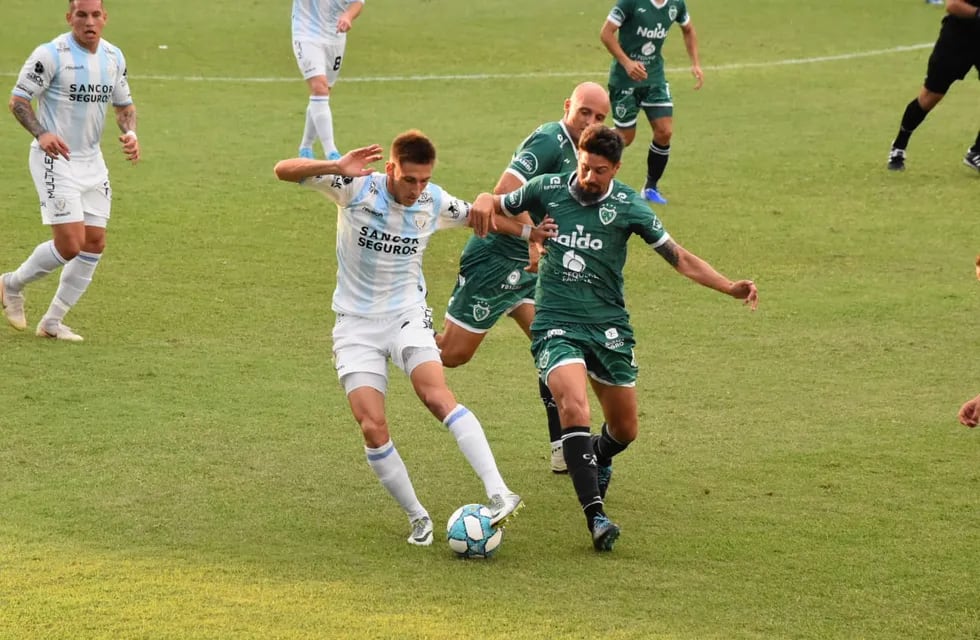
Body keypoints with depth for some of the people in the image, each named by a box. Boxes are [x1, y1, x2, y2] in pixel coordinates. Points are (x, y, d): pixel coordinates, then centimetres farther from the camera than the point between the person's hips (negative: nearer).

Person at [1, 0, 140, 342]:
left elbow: (124, 104, 18)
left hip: (92, 161, 7)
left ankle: (52, 322, 15)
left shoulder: (113, 57, 5)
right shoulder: (51, 54, -14)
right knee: (70, 245, -13)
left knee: (95, 243, 3)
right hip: (55, 160, -7)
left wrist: (129, 133, -3)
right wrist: (41, 134, -28)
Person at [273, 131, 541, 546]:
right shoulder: (355, 188, -13)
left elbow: (482, 219, 16)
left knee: (437, 395, -27)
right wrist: (336, 168, -36)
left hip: (407, 316, 0)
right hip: (356, 325, 0)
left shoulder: (435, 203, -4)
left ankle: (498, 494, -34)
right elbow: (284, 171, -19)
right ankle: (418, 518, 3)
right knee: (373, 427, -14)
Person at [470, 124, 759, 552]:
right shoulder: (548, 189, 0)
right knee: (574, 408, -27)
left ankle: (597, 460, 48)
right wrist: (483, 204, -11)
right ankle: (595, 514, -29)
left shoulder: (628, 207, -2)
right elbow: (497, 203, 15)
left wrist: (730, 287, -12)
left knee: (625, 430, 10)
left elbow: (679, 258, 0)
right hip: (556, 324, -2)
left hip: (609, 326, 2)